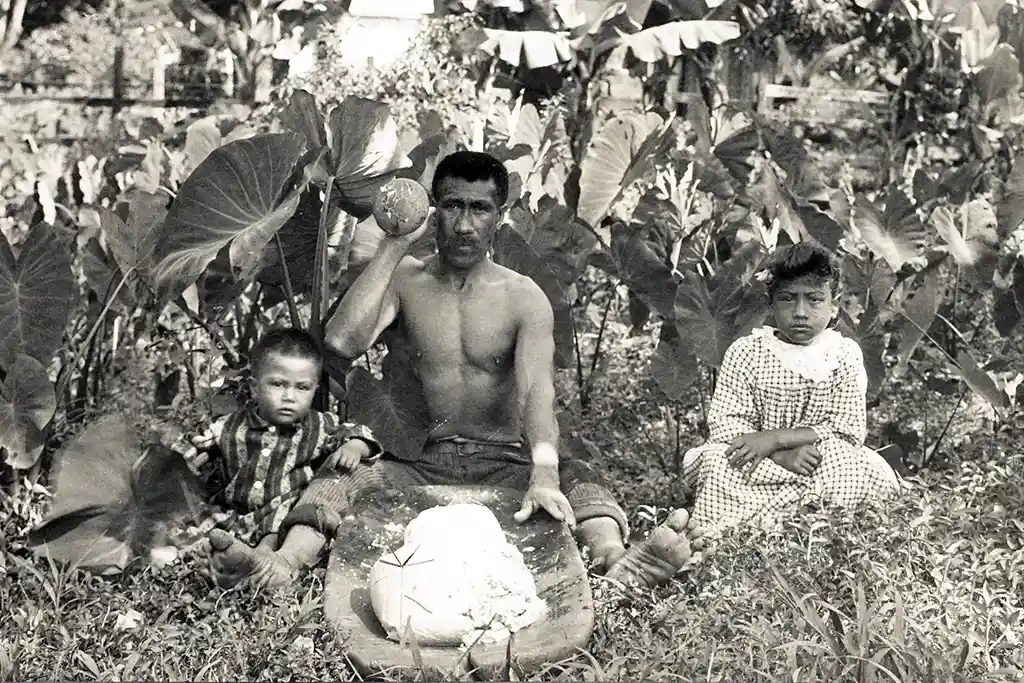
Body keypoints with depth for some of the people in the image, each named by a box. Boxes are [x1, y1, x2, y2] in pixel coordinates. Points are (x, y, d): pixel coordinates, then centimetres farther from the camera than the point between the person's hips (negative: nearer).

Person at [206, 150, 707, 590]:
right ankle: (282, 564, -51)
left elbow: (537, 391, -15)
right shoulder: (404, 280, 5)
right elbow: (342, 343, -14)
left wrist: (543, 474, -36)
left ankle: (619, 563, -55)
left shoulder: (524, 298, 1)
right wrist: (394, 245, -11)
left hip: (504, 461, 0)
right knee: (337, 486, -27)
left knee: (576, 484, -29)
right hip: (418, 461, 1)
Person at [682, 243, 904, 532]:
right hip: (761, 469, -1)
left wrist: (774, 438, -20)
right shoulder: (745, 352, -1)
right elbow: (725, 424, -10)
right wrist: (783, 456, -26)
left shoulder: (845, 354, 1)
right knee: (713, 462, -31)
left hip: (827, 468, 2)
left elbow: (848, 431, -8)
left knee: (879, 475, -28)